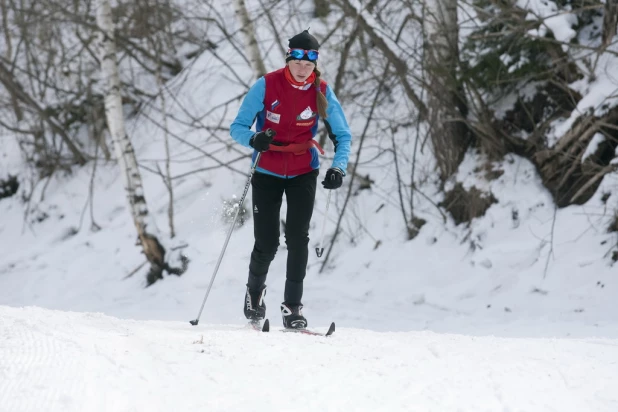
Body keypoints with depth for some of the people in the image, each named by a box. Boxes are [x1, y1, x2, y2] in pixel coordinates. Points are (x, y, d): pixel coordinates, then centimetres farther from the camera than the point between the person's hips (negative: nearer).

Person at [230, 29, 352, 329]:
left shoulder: (322, 92, -10)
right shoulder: (267, 86, -15)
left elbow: (343, 135, -3)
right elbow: (237, 127, -11)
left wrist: (338, 168, -21)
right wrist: (254, 139, -34)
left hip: (303, 173, 1)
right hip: (267, 172, -1)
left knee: (297, 238, -12)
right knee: (267, 243, -2)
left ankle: (292, 306, -2)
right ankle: (254, 290, 28)